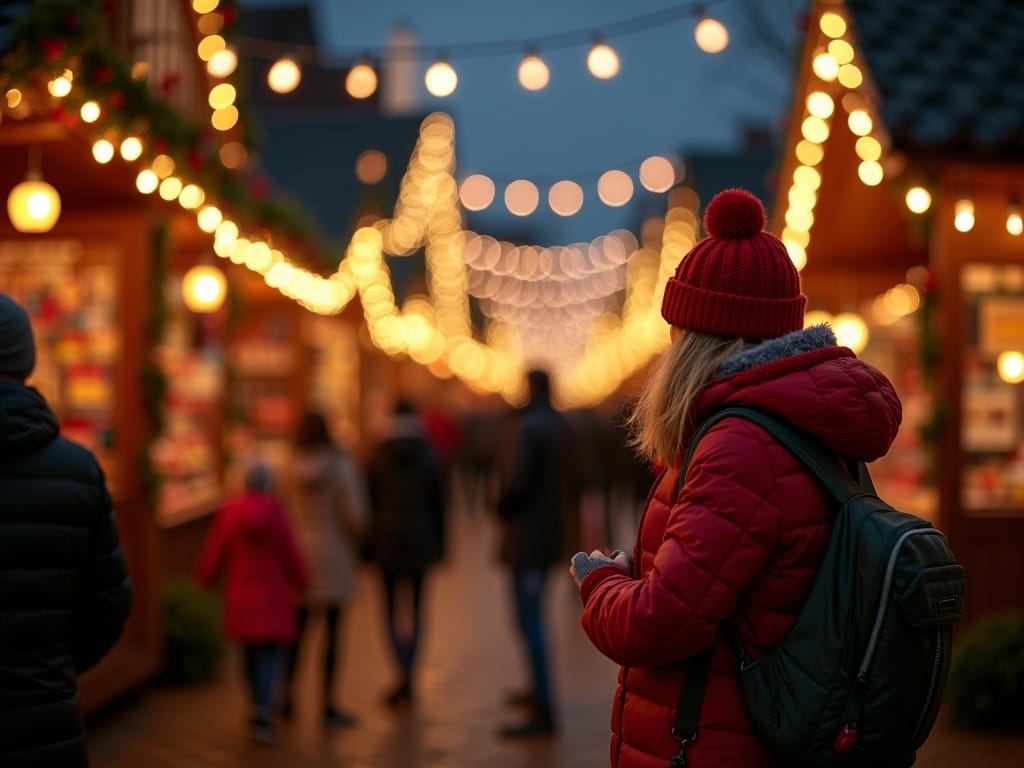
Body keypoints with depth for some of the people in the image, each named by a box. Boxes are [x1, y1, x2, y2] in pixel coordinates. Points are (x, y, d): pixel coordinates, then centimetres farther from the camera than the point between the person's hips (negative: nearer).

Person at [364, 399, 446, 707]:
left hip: (386, 540, -1)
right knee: (415, 607, 11)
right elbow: (439, 504, 1)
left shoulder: (376, 458, -1)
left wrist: (366, 546, 5)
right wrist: (440, 546, 8)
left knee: (391, 609, 5)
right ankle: (409, 679, 12)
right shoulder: (430, 458, 0)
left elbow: (369, 504, -1)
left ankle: (404, 672, -13)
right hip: (420, 540, 1)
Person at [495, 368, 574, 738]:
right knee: (533, 613, 22)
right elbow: (567, 479, 14)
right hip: (552, 532, 9)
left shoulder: (530, 426, -17)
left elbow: (518, 481, -22)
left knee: (529, 620, -9)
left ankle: (543, 711, -11)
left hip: (527, 536, -9)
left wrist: (502, 509, -5)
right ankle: (539, 689, 35)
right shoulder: (561, 426, 9)